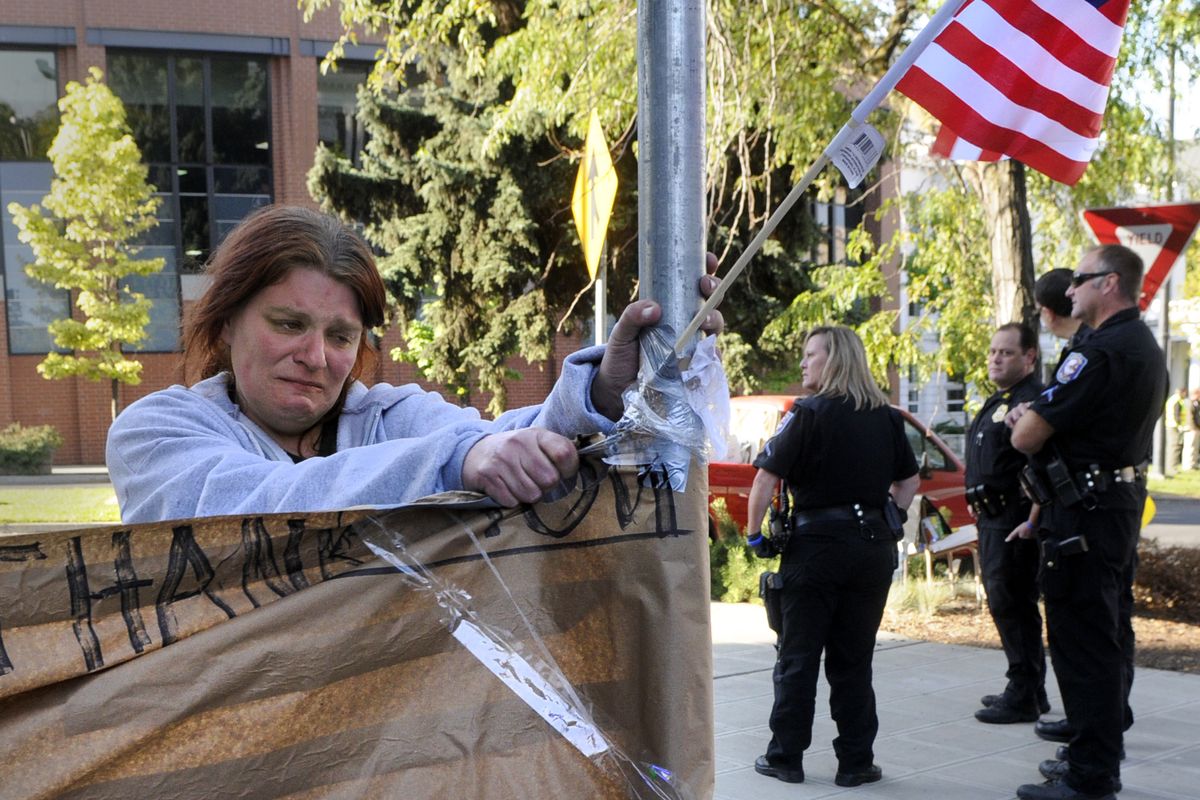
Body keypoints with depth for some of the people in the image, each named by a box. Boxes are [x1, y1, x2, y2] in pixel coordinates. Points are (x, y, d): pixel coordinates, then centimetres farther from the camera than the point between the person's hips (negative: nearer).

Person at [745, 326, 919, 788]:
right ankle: (856, 762, 16)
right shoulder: (887, 418, 8)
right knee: (853, 660, 12)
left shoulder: (810, 414, -9)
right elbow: (909, 481, 16)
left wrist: (754, 531, -3)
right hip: (873, 549, 5)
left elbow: (766, 478, -14)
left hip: (817, 545, -5)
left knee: (798, 658, 7)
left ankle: (786, 757, 15)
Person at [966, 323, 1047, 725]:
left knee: (1011, 605, -7)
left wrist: (1031, 519, -27)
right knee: (1007, 604, 16)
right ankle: (1031, 691, 27)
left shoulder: (1031, 399, -14)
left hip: (1014, 519, -11)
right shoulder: (996, 401, 19)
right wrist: (981, 506, 23)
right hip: (993, 517, 11)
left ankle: (1023, 696, 2)